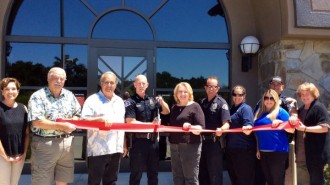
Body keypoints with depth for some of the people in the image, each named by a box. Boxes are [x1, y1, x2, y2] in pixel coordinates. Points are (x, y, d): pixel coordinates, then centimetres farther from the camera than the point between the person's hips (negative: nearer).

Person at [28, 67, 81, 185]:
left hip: (67, 143, 5)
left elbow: (78, 114, 17)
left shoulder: (70, 96, 9)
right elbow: (36, 122, -18)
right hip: (45, 143, -5)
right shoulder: (38, 96, -9)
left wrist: (73, 121, -7)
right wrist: (61, 126, -19)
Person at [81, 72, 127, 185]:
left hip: (116, 149, 6)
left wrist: (124, 145, 16)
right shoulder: (93, 100, -4)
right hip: (98, 150, -5)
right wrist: (100, 119, -29)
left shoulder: (119, 101, 15)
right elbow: (83, 120, -14)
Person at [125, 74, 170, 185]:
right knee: (136, 174, 5)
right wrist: (150, 124, -15)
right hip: (138, 141, -5)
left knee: (153, 172, 15)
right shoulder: (130, 102, -7)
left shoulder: (152, 100, 10)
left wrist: (162, 102, -2)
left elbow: (166, 112, 18)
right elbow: (130, 122, -15)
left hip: (153, 140, 5)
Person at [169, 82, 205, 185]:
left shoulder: (195, 106, -3)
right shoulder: (174, 108, 14)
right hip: (174, 145, 6)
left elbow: (201, 127, -11)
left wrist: (191, 127, -28)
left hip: (190, 145, -6)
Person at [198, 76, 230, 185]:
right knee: (202, 175, 14)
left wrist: (221, 129, -37)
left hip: (214, 142, -6)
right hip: (202, 141, 6)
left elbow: (226, 124, -17)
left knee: (215, 176, 2)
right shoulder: (202, 102, 10)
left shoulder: (221, 103, -7)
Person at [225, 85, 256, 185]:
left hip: (243, 149, -8)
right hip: (231, 148, 8)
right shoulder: (231, 109, 16)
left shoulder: (246, 108, -7)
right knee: (233, 177, 15)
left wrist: (246, 128, -40)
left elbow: (249, 126, -21)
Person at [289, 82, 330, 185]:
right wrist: (293, 120, 3)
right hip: (301, 154, 9)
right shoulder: (301, 109, 15)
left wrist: (305, 128, -26)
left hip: (316, 153, -9)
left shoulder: (319, 107, -11)